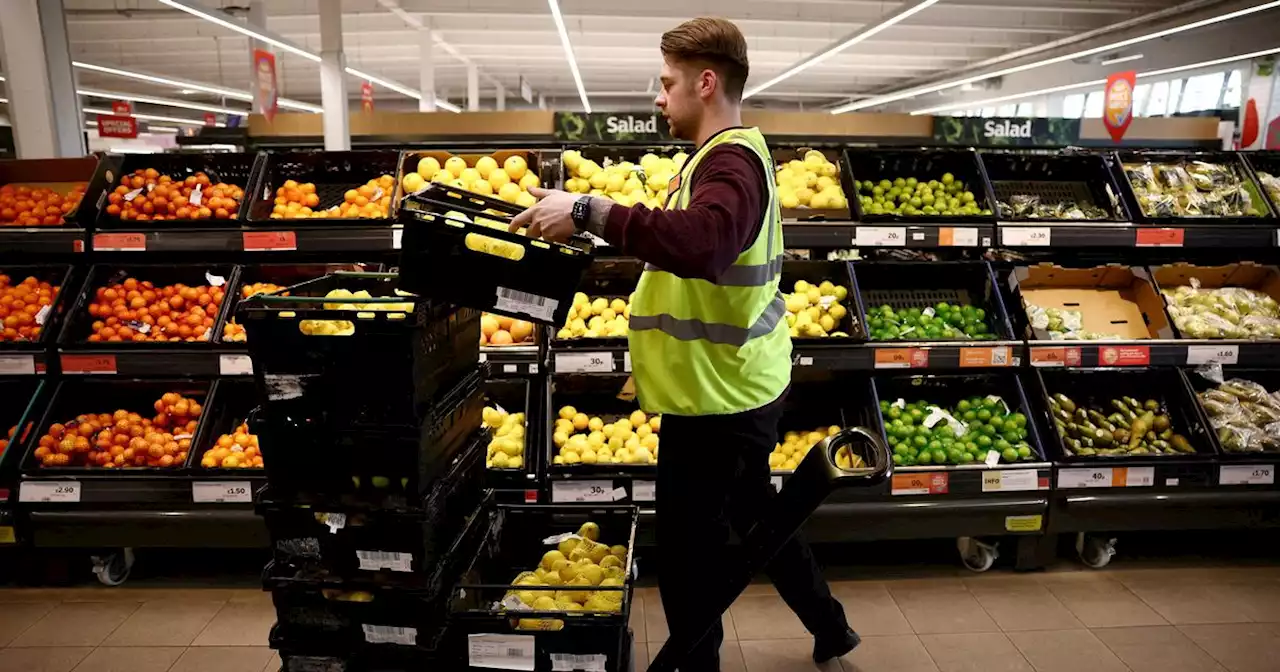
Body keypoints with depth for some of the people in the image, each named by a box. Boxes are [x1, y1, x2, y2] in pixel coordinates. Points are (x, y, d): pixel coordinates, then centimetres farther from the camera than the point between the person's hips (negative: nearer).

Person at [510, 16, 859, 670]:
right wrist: (600, 221, 8)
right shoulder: (734, 153, 14)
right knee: (754, 514, 26)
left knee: (687, 549, 6)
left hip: (716, 398, -11)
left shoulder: (730, 161, -21)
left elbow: (701, 244, -42)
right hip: (737, 386, 11)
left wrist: (589, 211, -39)